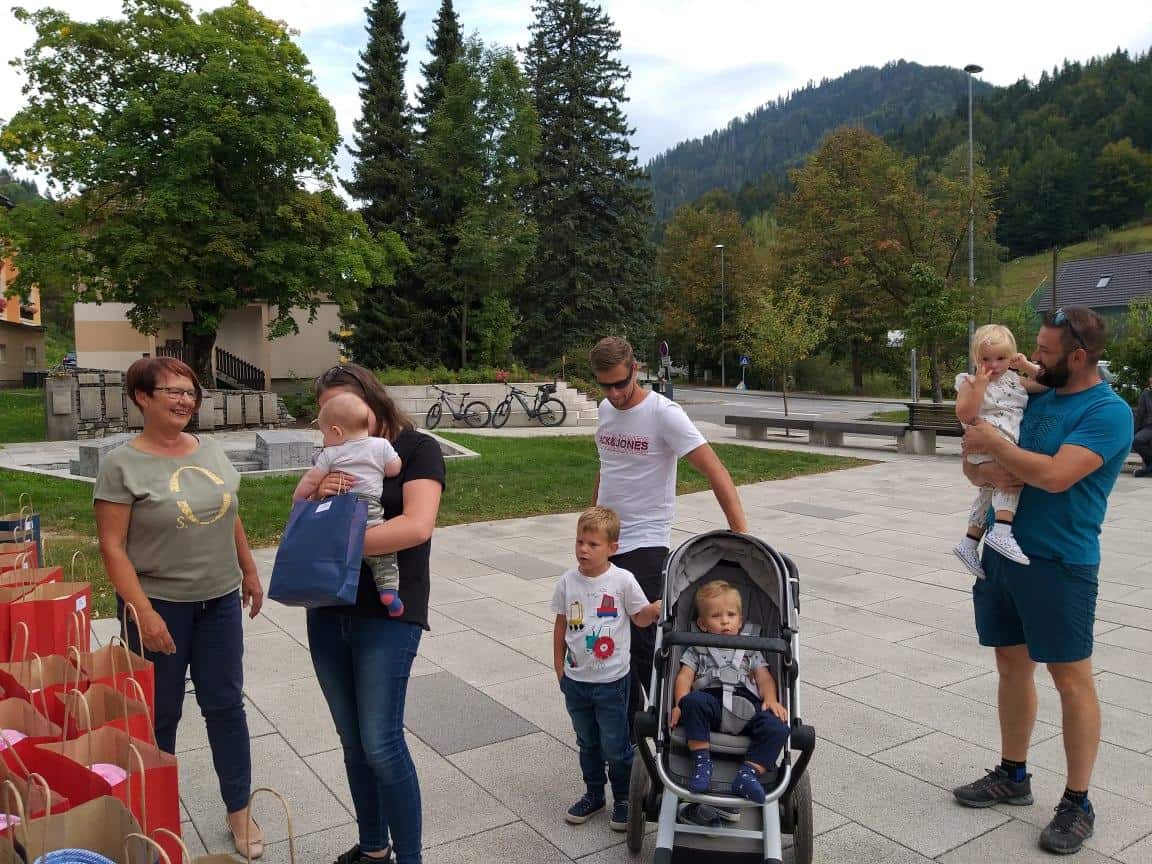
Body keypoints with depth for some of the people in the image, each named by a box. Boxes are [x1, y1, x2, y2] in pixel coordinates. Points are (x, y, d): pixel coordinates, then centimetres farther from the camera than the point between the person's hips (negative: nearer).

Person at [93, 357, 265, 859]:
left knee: (225, 706, 11)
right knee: (160, 715, 10)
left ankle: (239, 810, 25)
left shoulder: (211, 451, 4)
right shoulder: (122, 465, -11)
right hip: (159, 606, -4)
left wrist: (250, 573, 15)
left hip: (220, 602, 4)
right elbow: (112, 547, -13)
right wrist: (142, 611, -19)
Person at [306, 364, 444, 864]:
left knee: (381, 744, -5)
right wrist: (317, 493, -13)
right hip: (328, 612, 6)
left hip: (387, 614, -6)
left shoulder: (415, 449, -6)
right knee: (353, 743, 14)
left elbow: (417, 526, -20)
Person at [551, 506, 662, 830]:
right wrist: (559, 667, 8)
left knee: (614, 746, 7)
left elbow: (640, 617, -2)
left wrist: (656, 609, -23)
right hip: (576, 679, 3)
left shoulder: (622, 580, -13)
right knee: (587, 743, 20)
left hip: (611, 681, -3)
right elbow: (561, 625, 5)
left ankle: (623, 799, 29)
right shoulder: (568, 581, -5)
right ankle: (593, 794, 39)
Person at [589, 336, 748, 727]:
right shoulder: (606, 409, 6)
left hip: (644, 543, -7)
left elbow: (715, 471, -22)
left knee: (642, 640, -7)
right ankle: (627, 719, 30)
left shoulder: (664, 413, -17)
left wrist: (741, 533, -30)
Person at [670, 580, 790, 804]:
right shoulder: (697, 650, 24)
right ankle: (701, 761, -27)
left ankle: (749, 773, -26)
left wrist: (771, 699, -5)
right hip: (712, 700, -1)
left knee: (777, 727, -28)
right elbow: (684, 676, 11)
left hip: (746, 704, 2)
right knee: (693, 701, -37)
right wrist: (681, 703, -9)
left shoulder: (751, 650, 29)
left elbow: (765, 678, 17)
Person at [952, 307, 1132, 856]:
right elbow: (974, 465, 11)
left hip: (1059, 564, -7)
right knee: (1013, 667, 16)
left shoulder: (1108, 412, -12)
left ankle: (1077, 803, 18)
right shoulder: (1034, 399, 10)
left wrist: (994, 443, -15)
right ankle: (1012, 776, 31)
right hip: (1001, 552, 7)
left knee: (1070, 679, 4)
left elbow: (1055, 476, -26)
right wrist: (986, 471, -12)